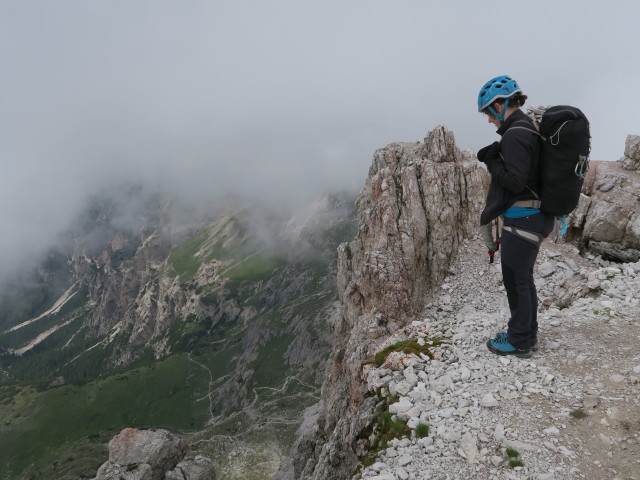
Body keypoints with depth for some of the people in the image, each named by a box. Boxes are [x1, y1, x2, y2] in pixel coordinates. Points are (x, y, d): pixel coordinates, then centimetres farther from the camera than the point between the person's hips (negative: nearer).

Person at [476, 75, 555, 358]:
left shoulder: (515, 135, -19)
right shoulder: (528, 129, 13)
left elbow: (514, 181, -22)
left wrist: (491, 160, -10)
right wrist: (495, 156, 6)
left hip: (522, 219, -10)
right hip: (535, 216, 10)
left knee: (515, 280, 2)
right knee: (524, 278, 19)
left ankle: (519, 342, 15)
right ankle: (527, 334, 32)